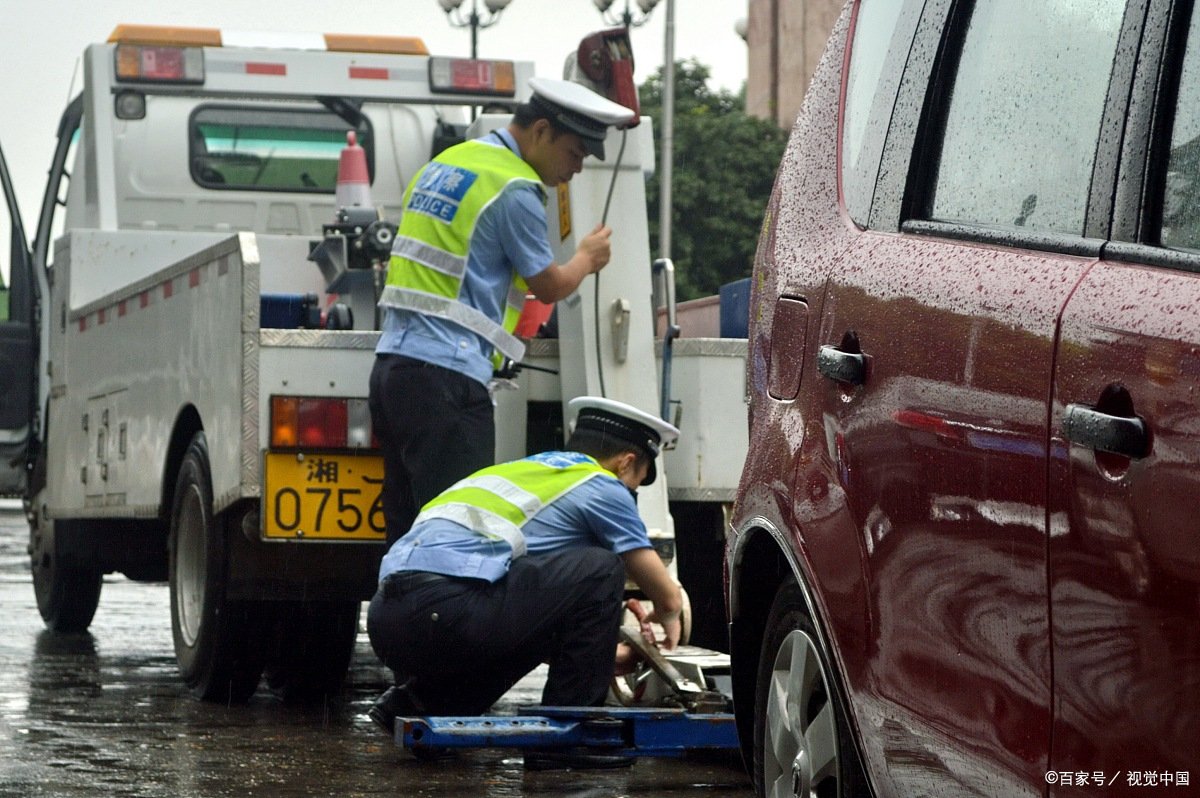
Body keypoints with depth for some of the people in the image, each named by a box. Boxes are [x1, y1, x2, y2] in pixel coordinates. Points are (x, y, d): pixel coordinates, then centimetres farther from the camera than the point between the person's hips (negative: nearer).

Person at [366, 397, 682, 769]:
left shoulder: (520, 471, 34)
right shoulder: (601, 485, 11)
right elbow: (668, 598, 15)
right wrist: (665, 618, 39)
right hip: (446, 609, -9)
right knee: (600, 569, 5)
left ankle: (421, 702, 15)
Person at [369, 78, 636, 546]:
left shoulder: (444, 164, 20)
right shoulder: (515, 189, -8)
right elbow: (549, 287, 2)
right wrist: (586, 259, 22)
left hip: (391, 363, 9)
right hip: (446, 378, -9)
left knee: (406, 531, 10)